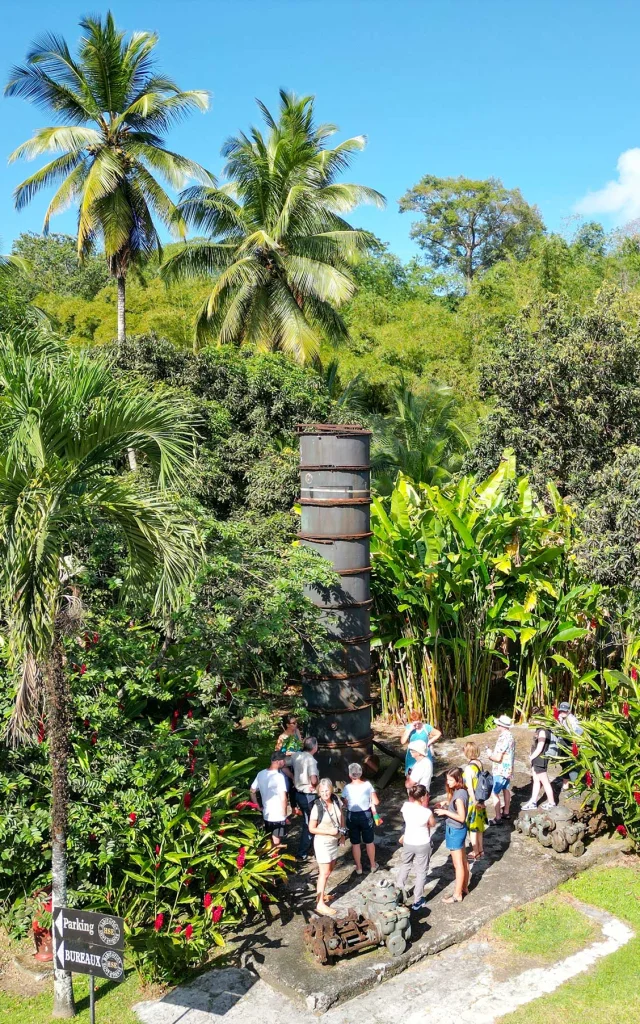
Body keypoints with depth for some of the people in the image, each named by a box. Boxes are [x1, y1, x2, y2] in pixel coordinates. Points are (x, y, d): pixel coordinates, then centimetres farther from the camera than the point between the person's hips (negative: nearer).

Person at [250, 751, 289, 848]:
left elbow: (252, 792, 10)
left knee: (269, 842, 21)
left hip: (266, 814, 7)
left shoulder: (261, 774, 3)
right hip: (278, 816, -7)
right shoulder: (279, 776, -20)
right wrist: (284, 814, -10)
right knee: (276, 844, 6)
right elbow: (283, 798, -23)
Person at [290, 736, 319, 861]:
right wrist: (314, 785, -10)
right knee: (309, 824, 7)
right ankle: (301, 854, 10)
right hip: (309, 796, -7)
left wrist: (293, 778, 4)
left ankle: (306, 847, 40)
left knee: (307, 821, 25)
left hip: (299, 793, 7)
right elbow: (314, 780, -31)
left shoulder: (296, 755, -2)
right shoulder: (311, 760, -23)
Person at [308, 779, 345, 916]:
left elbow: (341, 816, 10)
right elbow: (311, 829, -17)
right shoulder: (317, 807, -25)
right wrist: (329, 831, -25)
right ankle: (320, 904, 5)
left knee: (330, 869, 19)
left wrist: (342, 834, 7)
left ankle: (320, 894, 37)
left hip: (334, 841, 6)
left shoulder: (337, 801, -10)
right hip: (322, 842, -6)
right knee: (324, 873, -3)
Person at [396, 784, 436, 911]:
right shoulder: (427, 812, -26)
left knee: (404, 867, 27)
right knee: (421, 872, 15)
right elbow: (432, 825, -5)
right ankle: (417, 901, 23)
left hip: (408, 843, 4)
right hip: (423, 845, -4)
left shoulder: (406, 806, -16)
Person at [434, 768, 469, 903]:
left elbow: (461, 817, -27)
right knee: (463, 860, 20)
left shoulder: (458, 795, -27)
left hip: (455, 831, -9)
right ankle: (464, 888, 33)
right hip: (460, 830, 9)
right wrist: (446, 803, 3)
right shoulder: (462, 791, 1)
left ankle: (457, 895, 12)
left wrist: (445, 812, -23)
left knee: (458, 864, 2)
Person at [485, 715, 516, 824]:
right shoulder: (510, 736, 5)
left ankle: (498, 818, -2)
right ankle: (506, 812, 33)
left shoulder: (503, 738, -26)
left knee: (494, 793, -4)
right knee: (505, 790, 21)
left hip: (500, 770, -10)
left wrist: (490, 755, -8)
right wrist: (493, 752, 9)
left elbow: (498, 758, -26)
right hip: (508, 769, 10)